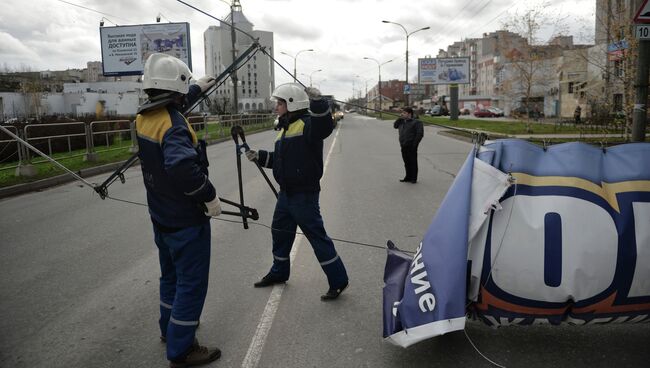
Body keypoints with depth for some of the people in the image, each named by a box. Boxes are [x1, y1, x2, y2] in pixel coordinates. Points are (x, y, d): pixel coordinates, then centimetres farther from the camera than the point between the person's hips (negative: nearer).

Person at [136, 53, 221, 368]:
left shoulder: (144, 117, 1)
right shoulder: (174, 126, -25)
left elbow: (173, 104, 24)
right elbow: (182, 167, -42)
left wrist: (198, 89, 32)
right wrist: (210, 195, -29)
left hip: (161, 216, 9)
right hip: (186, 219, -9)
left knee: (171, 274, 24)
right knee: (192, 282, 3)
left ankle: (170, 328, 41)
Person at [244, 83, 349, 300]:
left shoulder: (307, 124, -15)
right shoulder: (284, 128, 13)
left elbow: (325, 127, -37)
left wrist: (318, 103, -51)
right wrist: (258, 156, 9)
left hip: (304, 194, -9)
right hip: (286, 193, 10)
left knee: (317, 237, -4)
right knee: (280, 232, 21)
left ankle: (338, 280, 9)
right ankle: (279, 272, 41)